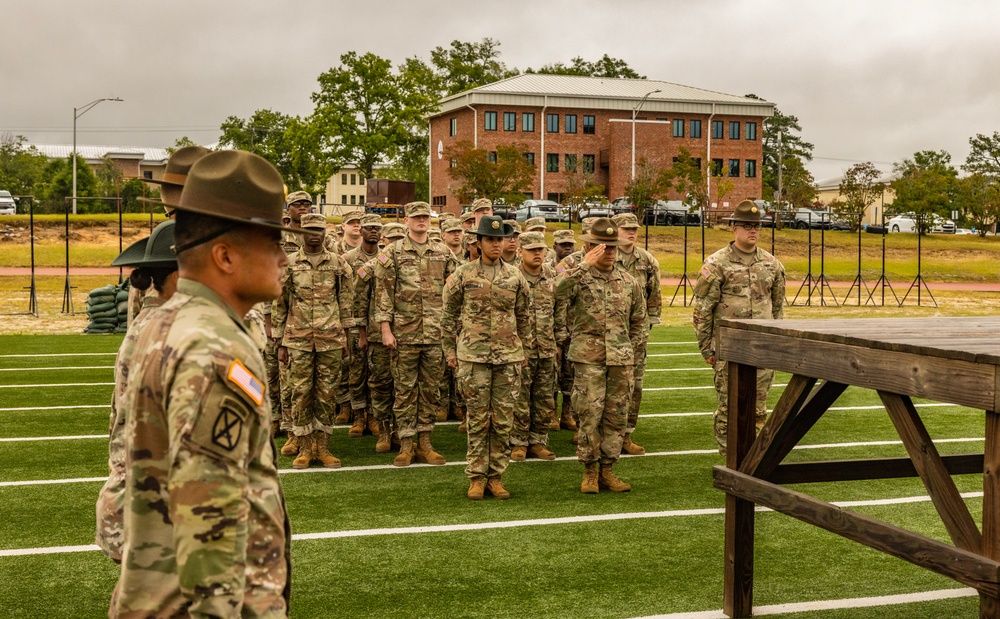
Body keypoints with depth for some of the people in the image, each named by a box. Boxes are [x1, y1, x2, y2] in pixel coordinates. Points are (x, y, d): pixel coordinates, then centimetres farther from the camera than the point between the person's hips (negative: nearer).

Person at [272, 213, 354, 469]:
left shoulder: (338, 264, 6)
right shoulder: (289, 265, 2)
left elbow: (346, 303, 10)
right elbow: (279, 306, 5)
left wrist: (346, 339, 7)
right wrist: (280, 343, 2)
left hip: (331, 340, 1)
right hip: (298, 340, -1)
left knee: (327, 394, 5)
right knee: (300, 393, 2)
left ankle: (322, 446, 14)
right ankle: (304, 447, 11)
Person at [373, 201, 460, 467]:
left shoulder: (443, 253, 9)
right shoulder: (393, 253, 0)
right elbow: (383, 293, -3)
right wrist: (385, 328, -9)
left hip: (436, 334, 3)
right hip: (405, 334, -3)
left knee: (432, 389, 7)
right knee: (405, 390, 2)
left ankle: (425, 444, 16)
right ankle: (406, 445, 9)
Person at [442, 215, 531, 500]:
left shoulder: (515, 276, 8)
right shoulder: (463, 274, 1)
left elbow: (522, 316, 16)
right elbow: (449, 315, 7)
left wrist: (522, 348, 15)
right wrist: (449, 350, 5)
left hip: (508, 356, 2)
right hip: (473, 355, -2)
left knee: (503, 419, 4)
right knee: (478, 418, 1)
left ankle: (496, 476, 14)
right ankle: (476, 477, 10)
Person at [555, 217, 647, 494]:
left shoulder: (628, 282, 10)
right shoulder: (579, 277, -3)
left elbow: (639, 319, 21)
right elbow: (558, 295, -25)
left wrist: (633, 346, 15)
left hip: (621, 360, 4)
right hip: (588, 358, -4)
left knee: (616, 415, 6)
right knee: (589, 415, -4)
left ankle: (607, 470, 17)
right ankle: (590, 471, 10)